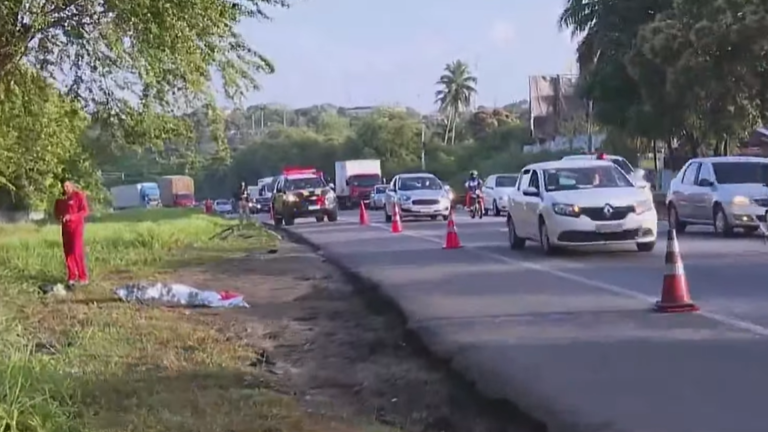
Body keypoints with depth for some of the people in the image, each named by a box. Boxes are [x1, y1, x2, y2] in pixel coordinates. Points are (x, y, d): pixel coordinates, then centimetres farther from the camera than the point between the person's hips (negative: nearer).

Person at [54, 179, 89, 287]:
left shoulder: (79, 195, -7)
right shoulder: (60, 198, 10)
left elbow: (85, 211, -12)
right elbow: (57, 210, 20)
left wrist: (71, 216, -23)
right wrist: (59, 216, -4)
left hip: (76, 226, -6)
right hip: (65, 227, 6)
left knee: (77, 252, -12)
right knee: (67, 252, 5)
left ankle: (83, 277, -7)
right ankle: (72, 276, 12)